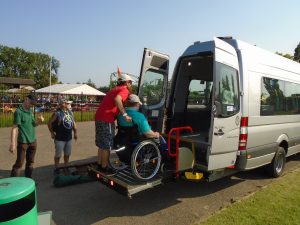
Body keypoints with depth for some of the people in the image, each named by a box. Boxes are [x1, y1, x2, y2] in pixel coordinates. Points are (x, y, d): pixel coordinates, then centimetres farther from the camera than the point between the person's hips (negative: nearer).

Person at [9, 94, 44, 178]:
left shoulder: (30, 110, 8)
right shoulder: (19, 111, -14)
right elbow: (14, 128, -17)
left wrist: (39, 121, -5)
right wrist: (13, 144, -22)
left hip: (33, 141, 7)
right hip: (23, 142, -7)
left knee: (30, 162, 16)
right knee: (19, 163, -2)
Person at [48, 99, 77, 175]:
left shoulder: (70, 112, 5)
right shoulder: (57, 113, -15)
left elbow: (73, 122, 14)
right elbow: (49, 123, -10)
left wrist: (75, 132, 11)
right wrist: (52, 133, -6)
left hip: (69, 138, 6)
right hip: (60, 138, -6)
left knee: (67, 154, 18)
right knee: (58, 155, 7)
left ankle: (66, 167, 34)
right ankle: (56, 168, 23)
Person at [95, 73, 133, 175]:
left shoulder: (115, 89, 24)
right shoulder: (124, 90, -6)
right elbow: (117, 100, -27)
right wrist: (125, 114, -26)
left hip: (99, 117, 9)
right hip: (106, 119, -9)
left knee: (102, 144, 17)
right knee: (107, 145, 1)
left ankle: (100, 165, 27)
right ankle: (104, 167, 11)